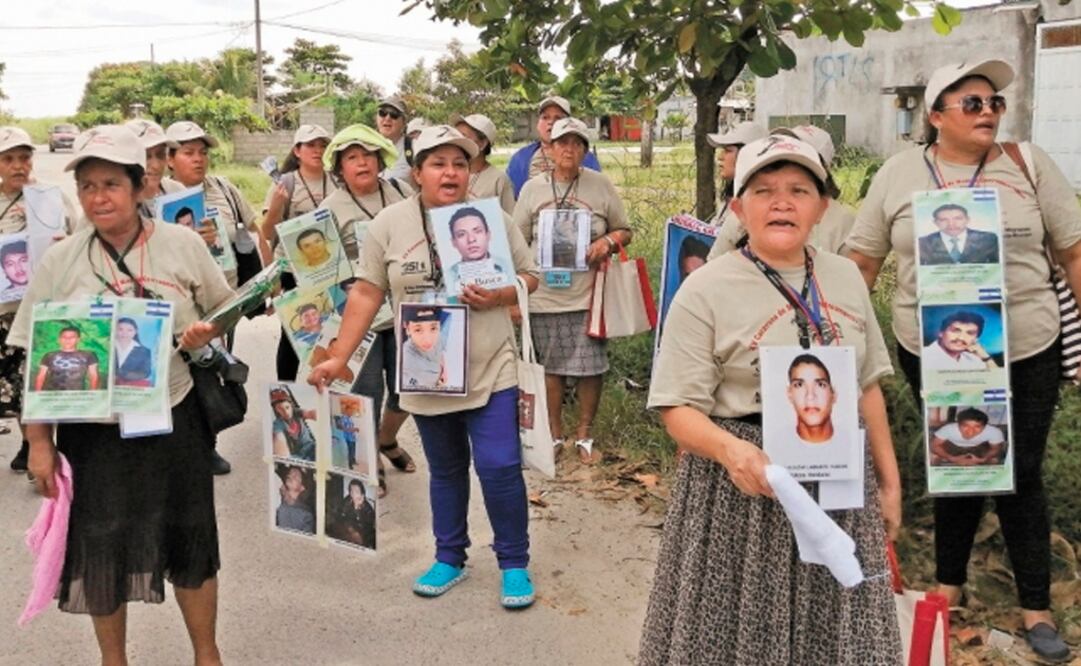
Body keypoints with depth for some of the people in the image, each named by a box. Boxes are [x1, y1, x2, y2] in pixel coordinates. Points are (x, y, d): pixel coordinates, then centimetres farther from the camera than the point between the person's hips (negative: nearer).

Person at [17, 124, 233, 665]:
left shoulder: (183, 244, -4)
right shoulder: (59, 261, -3)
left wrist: (205, 333, -14)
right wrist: (39, 440, -1)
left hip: (174, 419, 0)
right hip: (94, 429, 0)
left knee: (190, 540, 11)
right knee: (102, 548, 11)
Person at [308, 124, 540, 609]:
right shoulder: (390, 223, -4)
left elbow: (529, 276, 3)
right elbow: (367, 294, -1)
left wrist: (498, 297, -18)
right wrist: (339, 358, -6)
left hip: (490, 371, -1)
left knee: (500, 467, -4)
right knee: (445, 469, 16)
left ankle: (514, 563, 15)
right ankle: (450, 558, 34)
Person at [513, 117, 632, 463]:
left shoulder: (601, 185, 2)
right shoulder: (532, 188, 4)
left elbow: (624, 231, 10)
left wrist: (609, 241, -13)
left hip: (589, 294, 0)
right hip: (545, 295, 1)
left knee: (591, 367, 1)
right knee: (551, 368, 9)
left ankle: (584, 434, 20)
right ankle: (555, 434, 25)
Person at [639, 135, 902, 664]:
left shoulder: (845, 278, 5)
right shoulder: (706, 290, -11)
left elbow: (867, 387, 14)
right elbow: (679, 409, -13)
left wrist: (888, 481, 14)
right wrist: (729, 449, -32)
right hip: (745, 486, -4)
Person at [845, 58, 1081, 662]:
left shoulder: (1029, 165, -2)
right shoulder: (900, 174, -1)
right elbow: (863, 259, 3)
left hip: (1026, 352, 0)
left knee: (1020, 475, 7)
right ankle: (950, 583, 34)